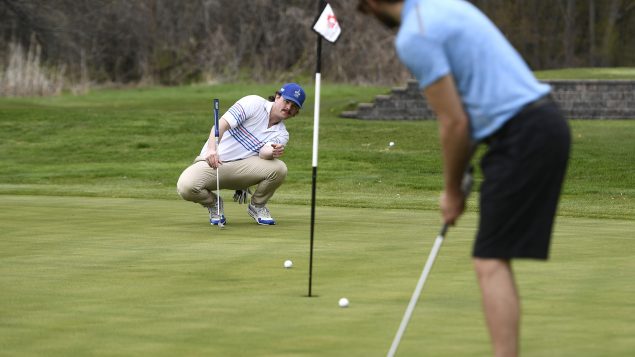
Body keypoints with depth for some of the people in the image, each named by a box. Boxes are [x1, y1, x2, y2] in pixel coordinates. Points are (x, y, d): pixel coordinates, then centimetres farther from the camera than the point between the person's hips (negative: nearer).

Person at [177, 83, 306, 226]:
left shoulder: (281, 134, 7)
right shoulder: (254, 103, -5)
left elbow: (263, 153, -15)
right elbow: (221, 124, -17)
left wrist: (272, 153, -41)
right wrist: (212, 149, -35)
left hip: (243, 168, 3)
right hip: (212, 161, -3)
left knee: (278, 168, -27)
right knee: (186, 187, -34)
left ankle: (257, 206, 4)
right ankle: (213, 203, 4)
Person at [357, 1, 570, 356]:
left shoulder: (414, 36, -13)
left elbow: (454, 123, -12)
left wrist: (452, 191, 3)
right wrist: (462, 170, 21)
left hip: (523, 136, -10)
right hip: (546, 123, 10)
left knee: (491, 263, -9)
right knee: (495, 260, 15)